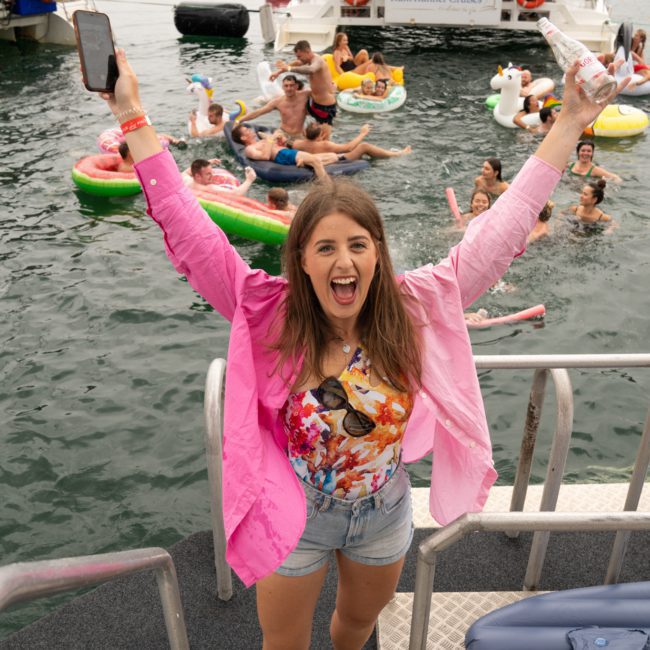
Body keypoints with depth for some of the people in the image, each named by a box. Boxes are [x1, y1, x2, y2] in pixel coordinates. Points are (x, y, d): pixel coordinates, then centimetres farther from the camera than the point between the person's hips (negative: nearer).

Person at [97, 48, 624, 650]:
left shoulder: (414, 308, -18)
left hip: (385, 516, 3)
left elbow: (498, 234, -17)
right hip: (296, 521, -2)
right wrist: (132, 116, -31)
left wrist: (569, 124, -17)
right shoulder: (270, 315, -23)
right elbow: (189, 231, -28)